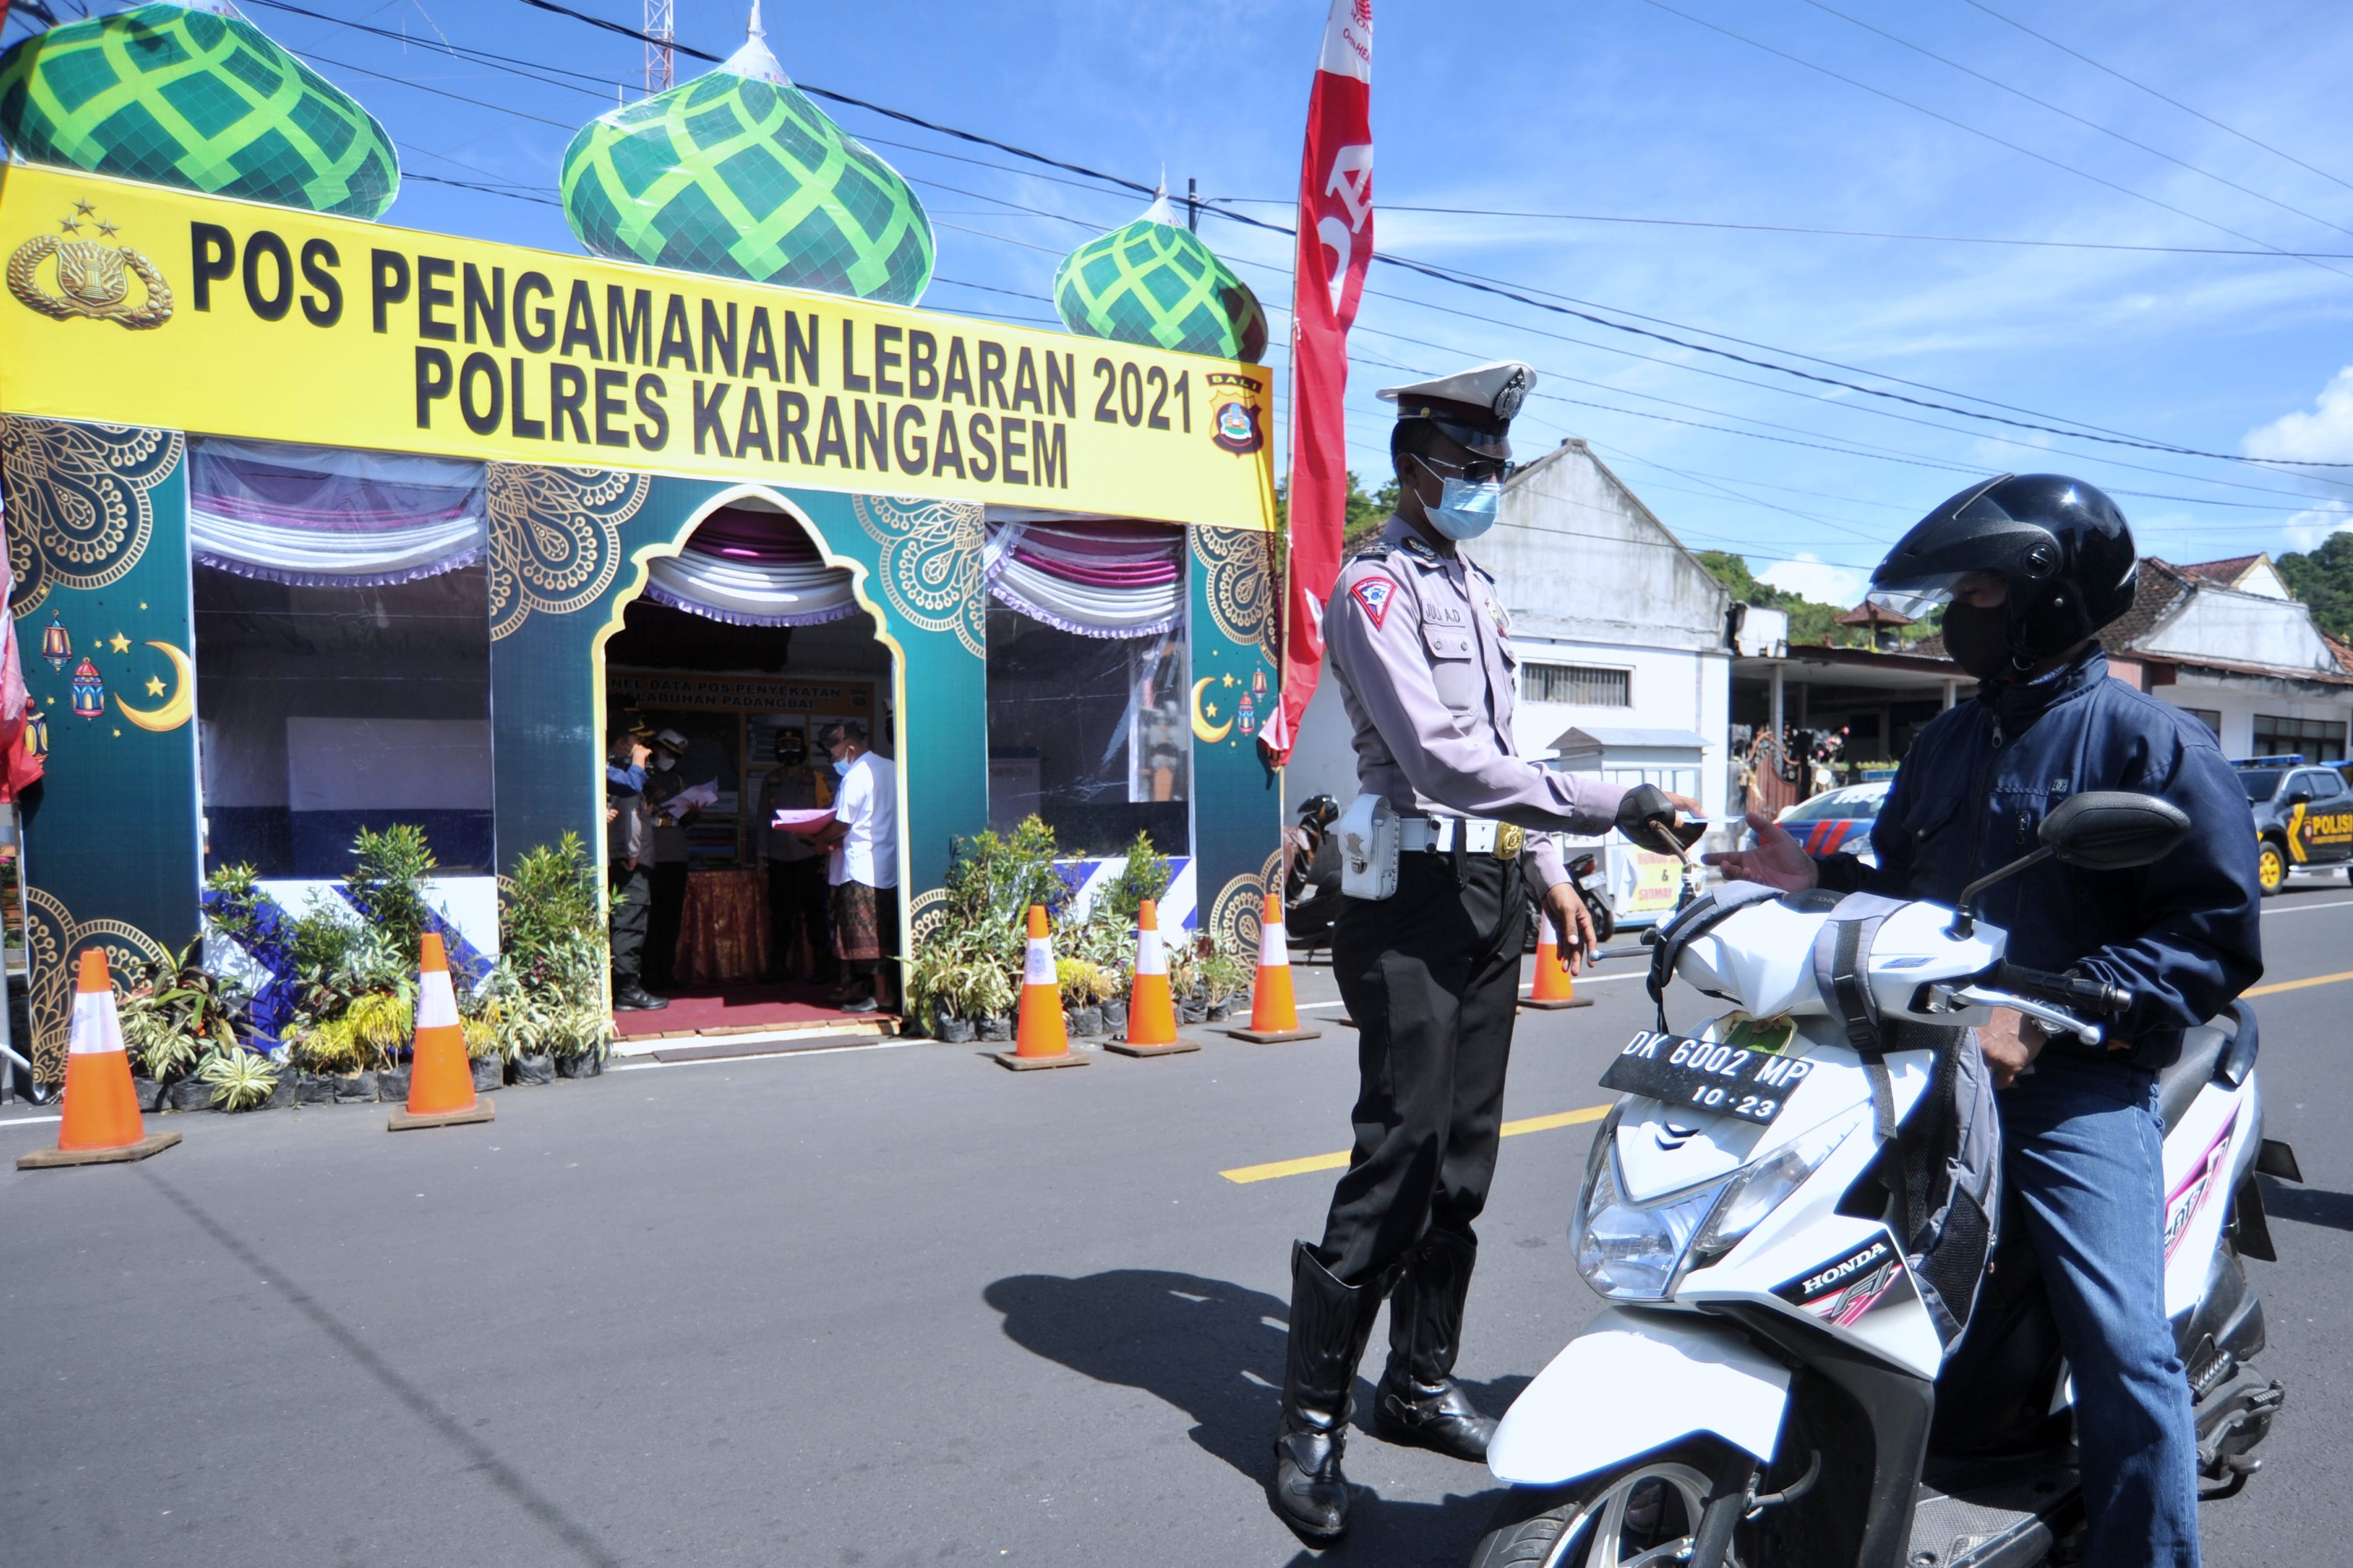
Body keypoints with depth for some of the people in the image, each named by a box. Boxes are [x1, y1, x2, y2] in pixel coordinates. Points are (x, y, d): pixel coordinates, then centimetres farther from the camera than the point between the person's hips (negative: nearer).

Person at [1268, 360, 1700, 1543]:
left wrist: (1548, 868, 20)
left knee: (1465, 1156, 11)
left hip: (1491, 891, 9)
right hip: (1415, 894, -8)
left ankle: (1421, 1385, 24)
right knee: (1396, 1156, -10)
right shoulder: (1376, 587, -9)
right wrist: (1606, 805, -26)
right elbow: (1441, 758, -22)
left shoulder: (1478, 590, 20)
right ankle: (1311, 1421, 0)